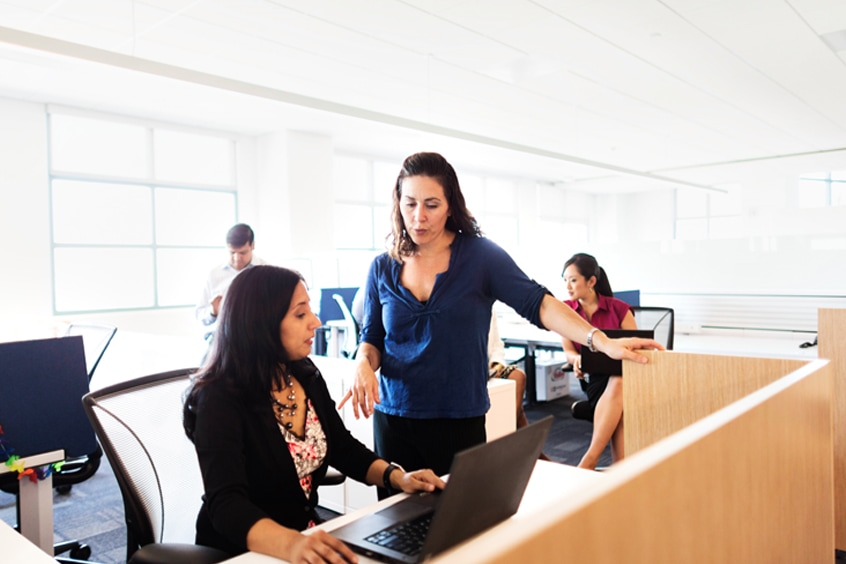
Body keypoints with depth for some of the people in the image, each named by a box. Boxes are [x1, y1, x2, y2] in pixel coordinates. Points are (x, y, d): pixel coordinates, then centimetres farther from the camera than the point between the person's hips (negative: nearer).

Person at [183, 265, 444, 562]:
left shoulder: (307, 376, 1)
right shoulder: (220, 401, -20)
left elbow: (344, 449, 8)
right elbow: (226, 503, -30)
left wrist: (397, 477, -8)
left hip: (308, 533, 6)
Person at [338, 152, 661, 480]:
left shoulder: (479, 255, -7)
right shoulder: (383, 268, 3)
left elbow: (538, 304, -13)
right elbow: (372, 339, 7)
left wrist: (600, 341, -23)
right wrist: (363, 366, -14)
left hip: (460, 420, -2)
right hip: (393, 419, 3)